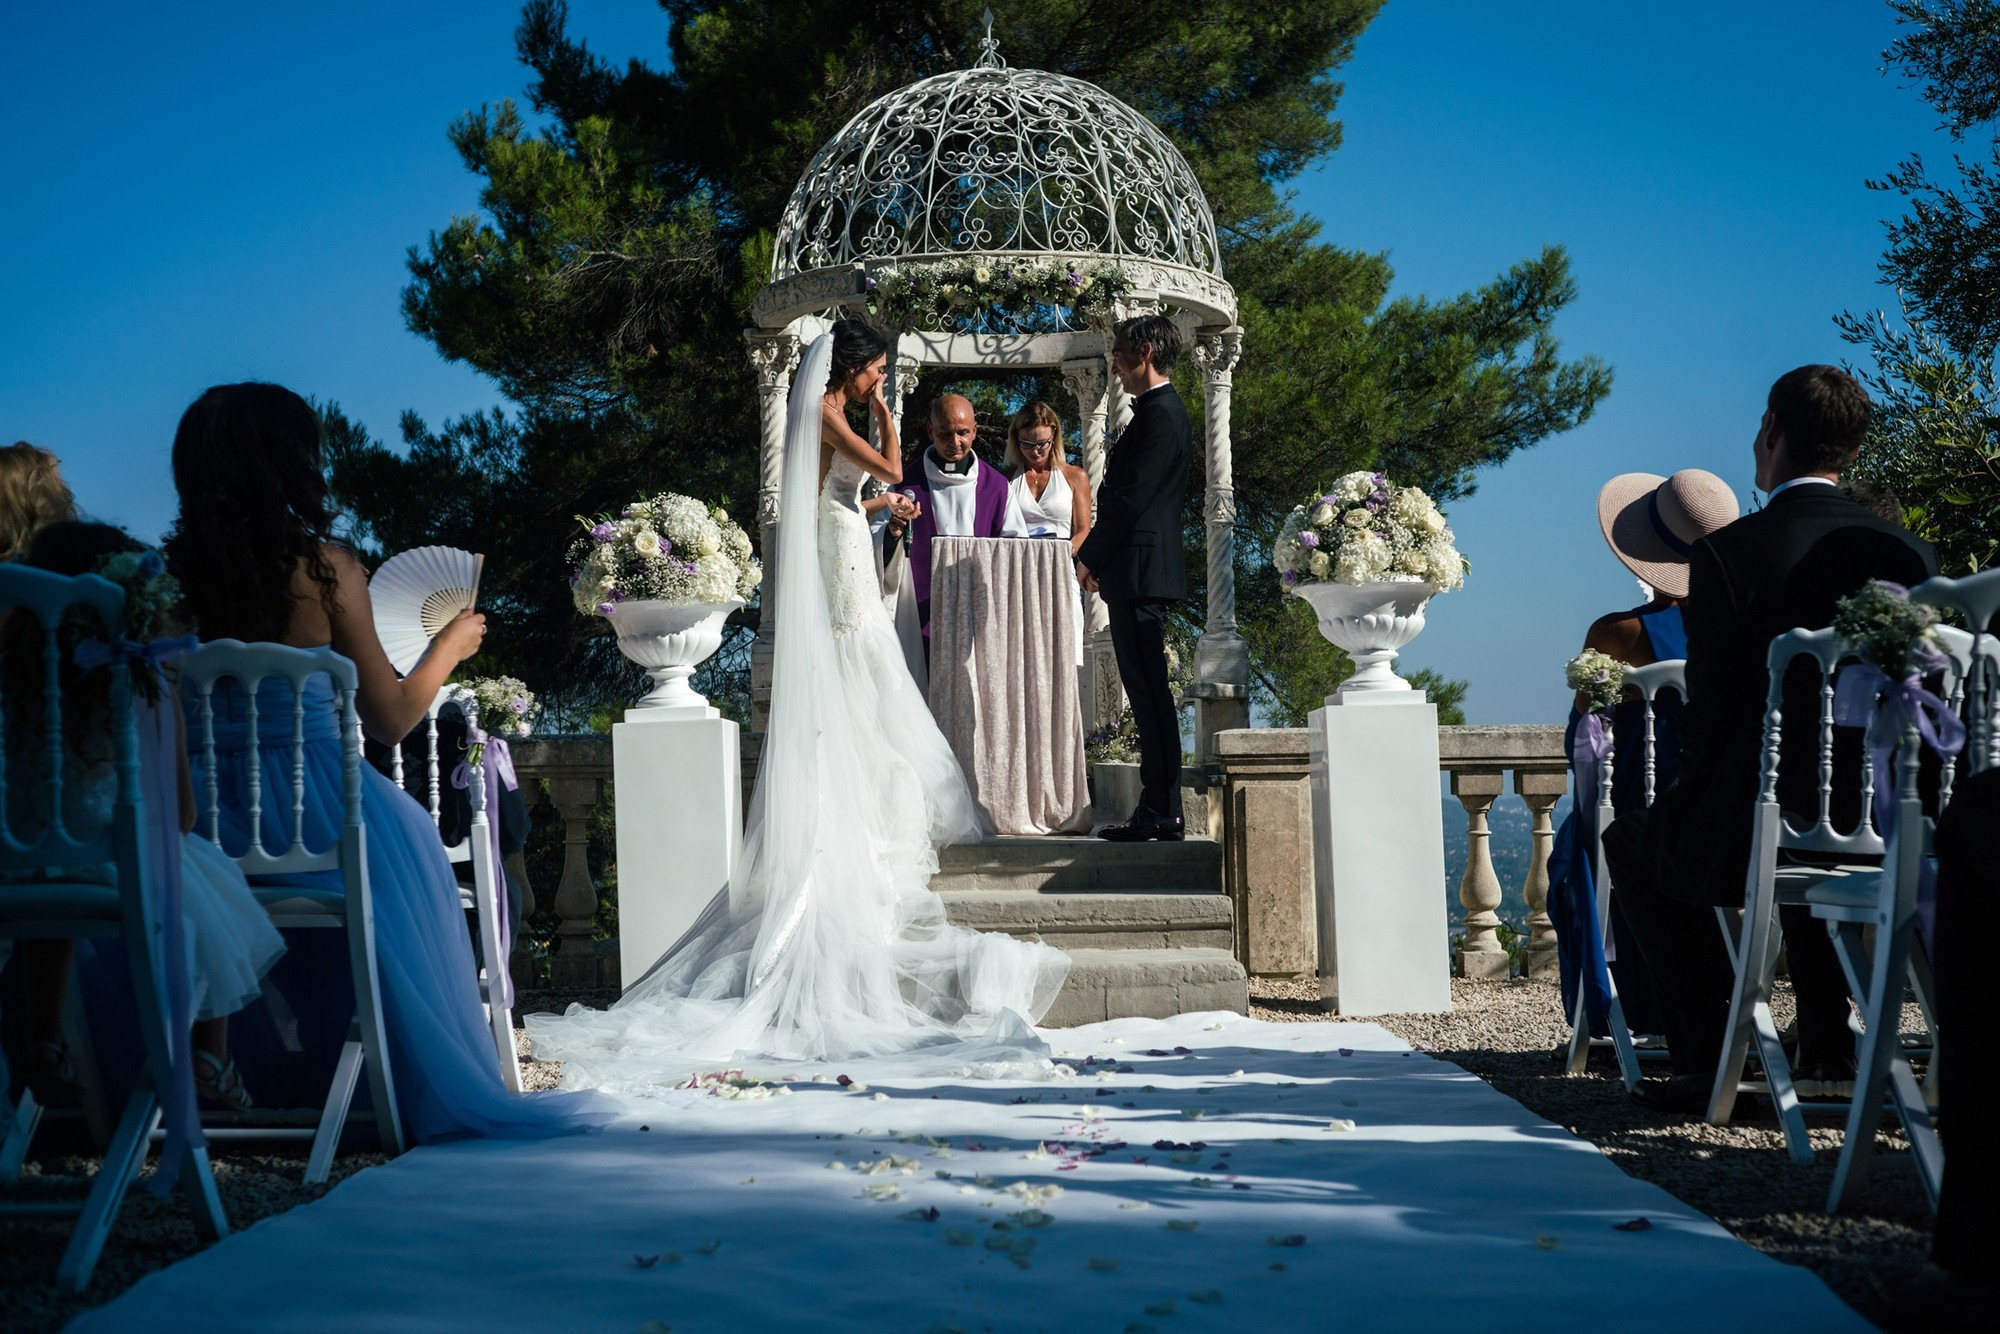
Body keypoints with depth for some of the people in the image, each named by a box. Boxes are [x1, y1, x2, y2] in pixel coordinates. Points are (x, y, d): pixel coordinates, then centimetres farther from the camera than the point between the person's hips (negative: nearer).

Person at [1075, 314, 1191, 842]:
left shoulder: (1160, 413, -13)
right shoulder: (1156, 410, 19)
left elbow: (1132, 498, -18)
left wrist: (1091, 557, -11)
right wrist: (1098, 558, 15)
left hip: (1140, 570, -10)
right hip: (1136, 573, 10)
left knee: (1149, 690, -9)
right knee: (1147, 690, 10)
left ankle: (1161, 812, -8)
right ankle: (1158, 809, 12)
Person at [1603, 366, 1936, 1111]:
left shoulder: (1727, 553, -13)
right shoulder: (1907, 552, 1)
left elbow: (1709, 710, -10)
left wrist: (1699, 792, 10)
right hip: (1885, 825, 5)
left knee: (1632, 845, 24)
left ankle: (1708, 1056, 14)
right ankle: (1828, 1052, 30)